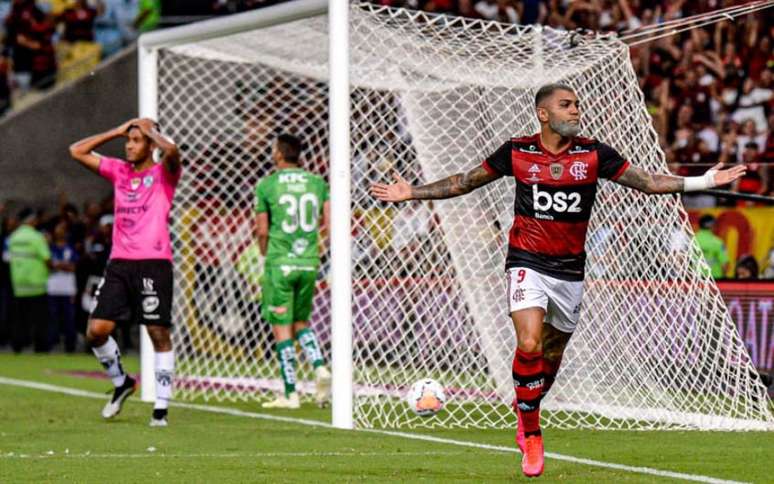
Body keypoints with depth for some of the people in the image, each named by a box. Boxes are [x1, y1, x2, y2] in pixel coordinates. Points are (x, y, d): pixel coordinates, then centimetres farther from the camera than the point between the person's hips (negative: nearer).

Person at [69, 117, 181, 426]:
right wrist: (117, 132, 12)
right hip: (119, 262, 5)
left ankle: (161, 407, 3)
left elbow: (171, 151, -22)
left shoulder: (163, 174, 1)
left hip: (154, 263, -5)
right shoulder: (118, 171, 15)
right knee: (96, 331, -3)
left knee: (159, 334, -3)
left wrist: (149, 130, -5)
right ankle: (121, 383, 21)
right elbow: (77, 152, 16)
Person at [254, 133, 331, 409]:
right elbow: (328, 223, 3)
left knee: (281, 327, 1)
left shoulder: (266, 185, -5)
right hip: (309, 262, 4)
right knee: (301, 322, 19)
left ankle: (290, 394, 0)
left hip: (280, 263, -4)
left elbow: (262, 232, -3)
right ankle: (320, 368, -5)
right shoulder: (317, 183, 6)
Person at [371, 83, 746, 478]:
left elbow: (646, 182, 1)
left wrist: (704, 181, -6)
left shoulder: (593, 154, -2)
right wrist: (411, 193, 4)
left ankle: (524, 408, 42)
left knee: (551, 356, 13)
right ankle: (531, 432, -4)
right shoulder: (517, 152, -3)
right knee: (529, 345, -21)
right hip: (527, 263, -2)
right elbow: (464, 182, 8)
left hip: (570, 269, 2)